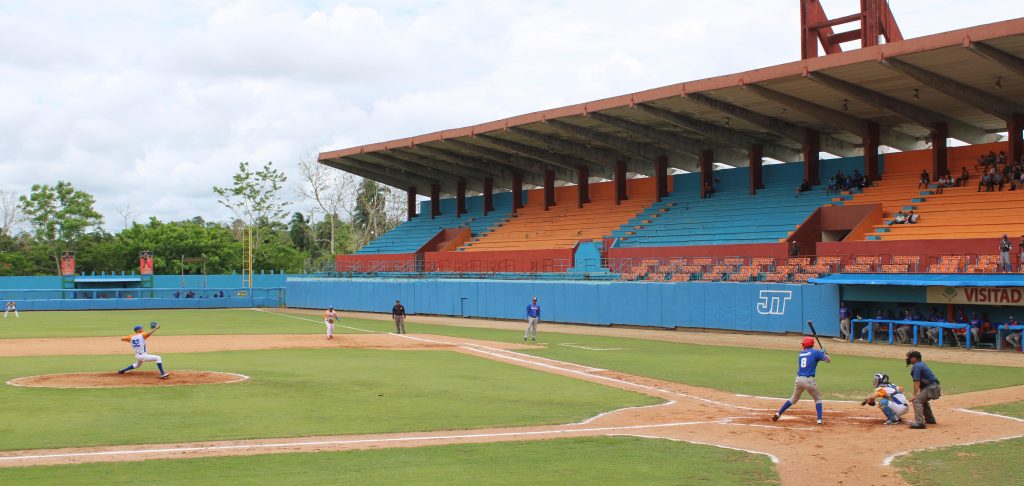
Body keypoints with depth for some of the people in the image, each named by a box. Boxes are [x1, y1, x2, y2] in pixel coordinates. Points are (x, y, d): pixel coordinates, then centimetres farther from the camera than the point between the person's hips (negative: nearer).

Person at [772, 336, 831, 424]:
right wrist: (824, 353, 21)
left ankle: (778, 414, 16)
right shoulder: (815, 352, -1)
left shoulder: (800, 354, 13)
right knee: (817, 398, 16)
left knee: (794, 399, 21)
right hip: (809, 380, -4)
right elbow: (828, 360, 0)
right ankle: (819, 419, 4)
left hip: (799, 379, 4)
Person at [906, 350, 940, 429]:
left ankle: (919, 422, -30)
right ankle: (930, 419, 41)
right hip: (934, 387, 11)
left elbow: (917, 382, -21)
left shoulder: (916, 366, -13)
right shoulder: (922, 364, 17)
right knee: (923, 400, 31)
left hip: (930, 387, -11)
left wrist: (915, 395, -25)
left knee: (917, 400, -19)